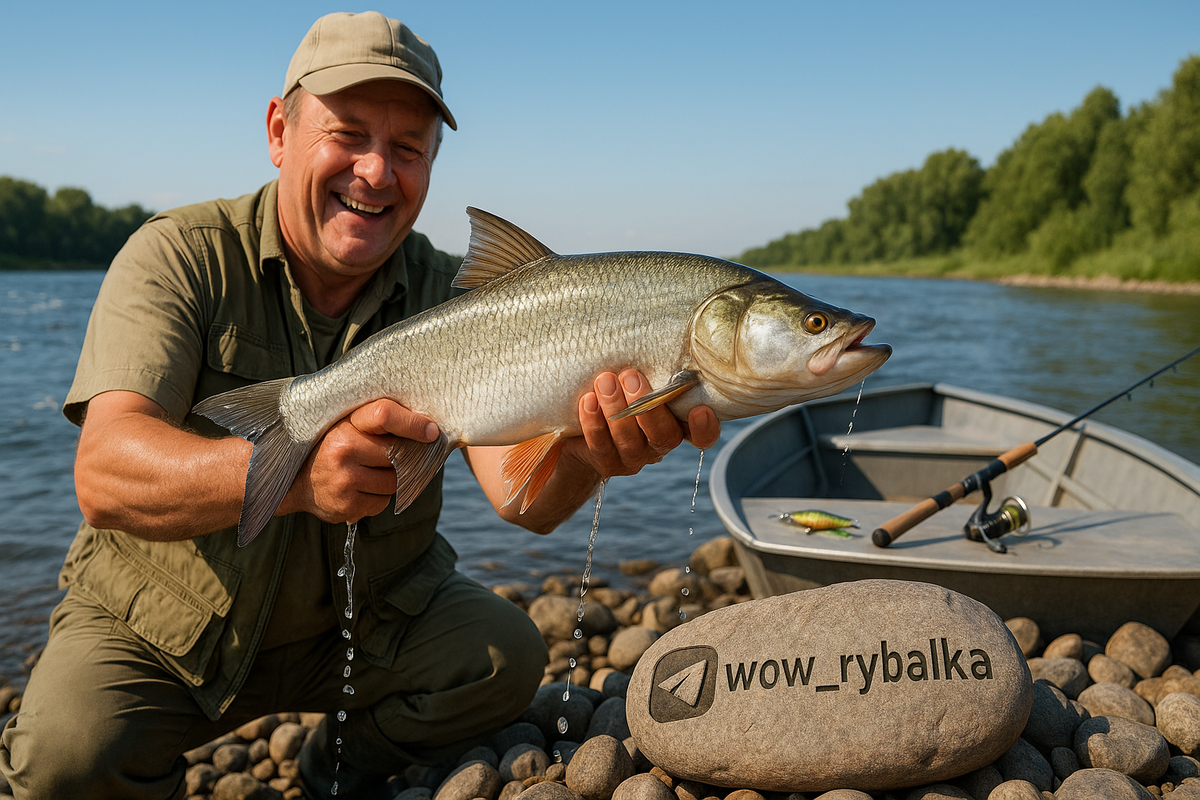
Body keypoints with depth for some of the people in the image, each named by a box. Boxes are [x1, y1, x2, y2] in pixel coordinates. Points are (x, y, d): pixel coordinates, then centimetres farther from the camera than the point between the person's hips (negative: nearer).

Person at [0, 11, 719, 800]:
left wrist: (579, 456, -47)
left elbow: (523, 499, -22)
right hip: (161, 626, -2)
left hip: (362, 617, 3)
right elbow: (104, 475, -31)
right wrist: (294, 471, -50)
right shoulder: (180, 257, -15)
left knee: (506, 651, -19)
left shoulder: (450, 296, -9)